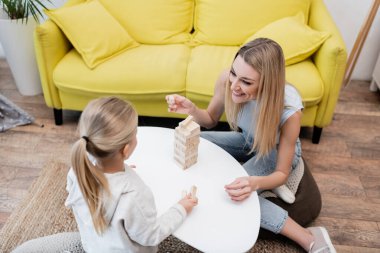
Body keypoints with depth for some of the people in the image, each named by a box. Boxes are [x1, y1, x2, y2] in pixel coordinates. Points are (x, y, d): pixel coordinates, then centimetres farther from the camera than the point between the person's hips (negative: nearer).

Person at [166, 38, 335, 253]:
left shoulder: (289, 109, -37)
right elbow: (211, 120, -7)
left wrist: (255, 183, -47)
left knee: (233, 192, -27)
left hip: (277, 150, -5)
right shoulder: (227, 80, -29)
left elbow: (282, 174, -24)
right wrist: (192, 110, -30)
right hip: (247, 140, 5)